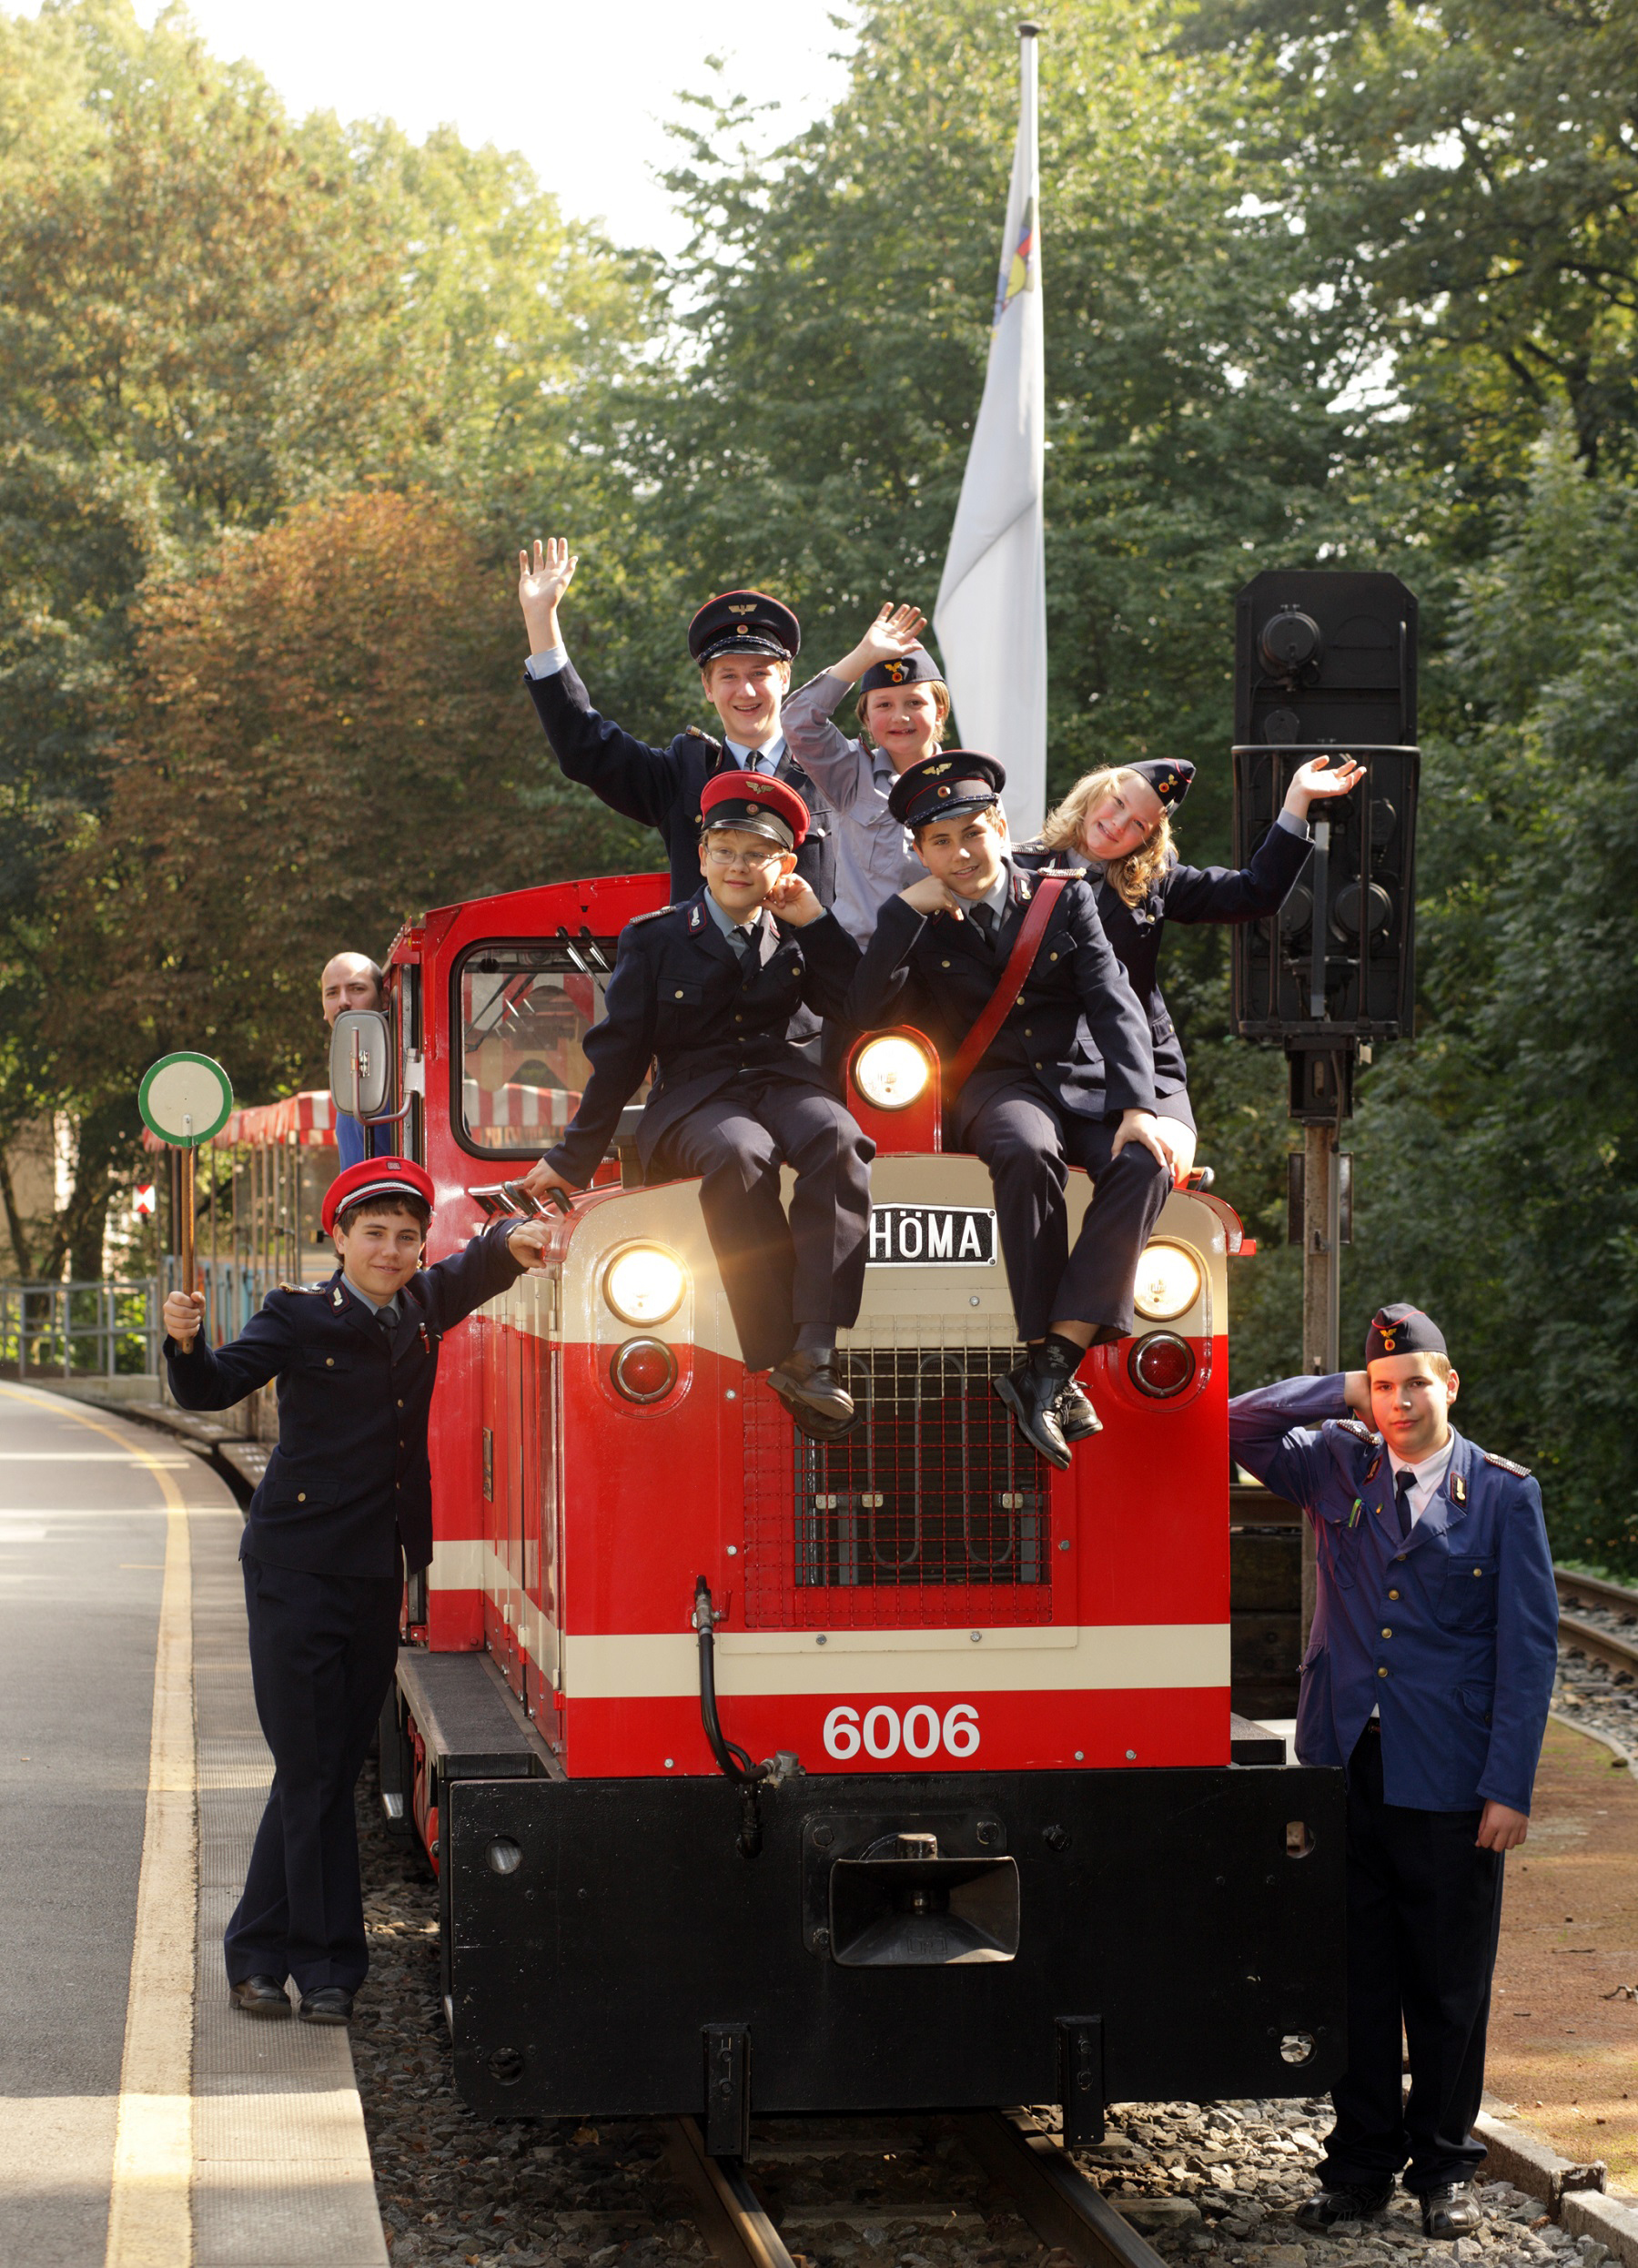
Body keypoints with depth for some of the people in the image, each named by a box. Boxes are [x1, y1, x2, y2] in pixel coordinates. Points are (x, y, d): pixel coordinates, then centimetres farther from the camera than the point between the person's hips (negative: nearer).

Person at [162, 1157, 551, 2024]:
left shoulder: (422, 1309, 6)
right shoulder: (301, 1316, -7)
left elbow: (478, 1266, 11)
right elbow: (214, 1389, -13)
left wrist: (515, 1239, -12)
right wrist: (185, 1342, -34)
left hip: (378, 1570, 5)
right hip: (296, 1569, -5)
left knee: (332, 1766, 8)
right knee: (312, 1770, -5)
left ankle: (258, 1955, 18)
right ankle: (328, 1964, 3)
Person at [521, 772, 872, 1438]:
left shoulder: (797, 936, 16)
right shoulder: (655, 939, 9)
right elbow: (618, 1052, 8)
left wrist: (816, 922, 4)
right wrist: (574, 1157, 6)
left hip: (782, 1081, 2)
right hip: (694, 1100, -2)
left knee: (837, 1139, -34)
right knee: (739, 1155, -39)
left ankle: (815, 1349, -44)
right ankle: (780, 1356, -42)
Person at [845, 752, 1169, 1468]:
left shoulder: (1065, 899, 10)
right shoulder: (919, 923, 10)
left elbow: (1114, 1006, 0)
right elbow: (864, 1012, -7)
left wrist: (1137, 1106, -16)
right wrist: (908, 909, -9)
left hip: (1081, 1080, 2)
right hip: (990, 1087, -2)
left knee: (1144, 1166, -31)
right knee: (1028, 1153, -38)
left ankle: (1051, 1366, -36)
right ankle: (1051, 1366, -35)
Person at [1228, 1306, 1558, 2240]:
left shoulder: (1504, 1494, -1)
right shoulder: (1338, 1468, 6)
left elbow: (1529, 1647, -3)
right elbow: (1241, 1426, 2)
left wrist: (1508, 1788, -8)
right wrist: (1346, 1394, -3)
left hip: (1449, 1779, -2)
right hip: (1346, 1766, 2)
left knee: (1449, 1985, 6)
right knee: (1354, 1973, 8)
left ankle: (1444, 2168, 18)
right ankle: (1361, 2163, 18)